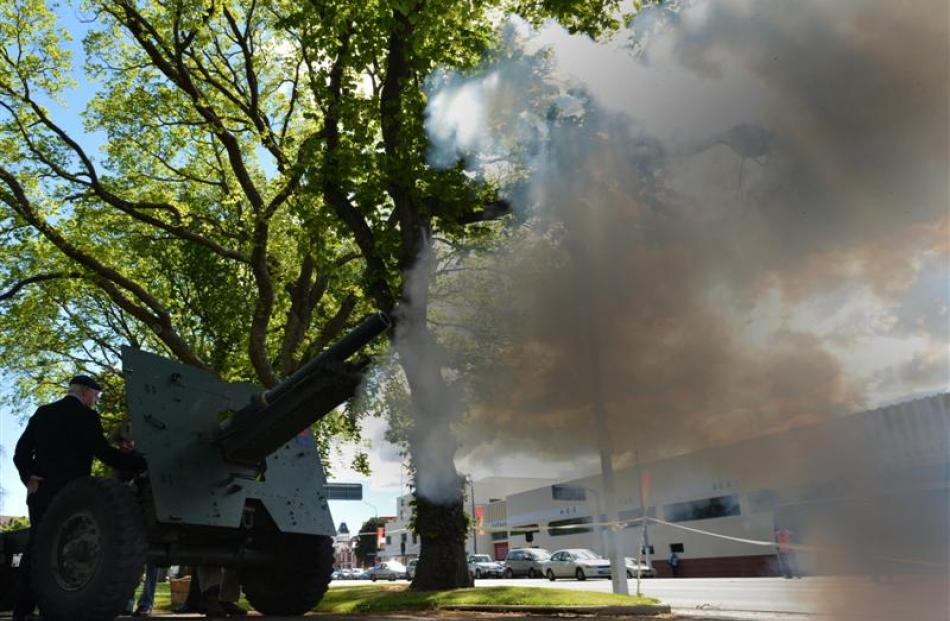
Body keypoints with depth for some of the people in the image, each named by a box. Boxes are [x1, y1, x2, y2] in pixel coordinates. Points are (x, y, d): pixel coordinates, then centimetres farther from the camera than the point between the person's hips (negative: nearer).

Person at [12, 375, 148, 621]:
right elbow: (104, 452, -14)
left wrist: (30, 478, 2)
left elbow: (21, 451, 10)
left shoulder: (43, 412, 15)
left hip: (40, 491, 7)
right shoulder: (85, 415, -7)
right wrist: (145, 463, -13)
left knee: (36, 547, 11)